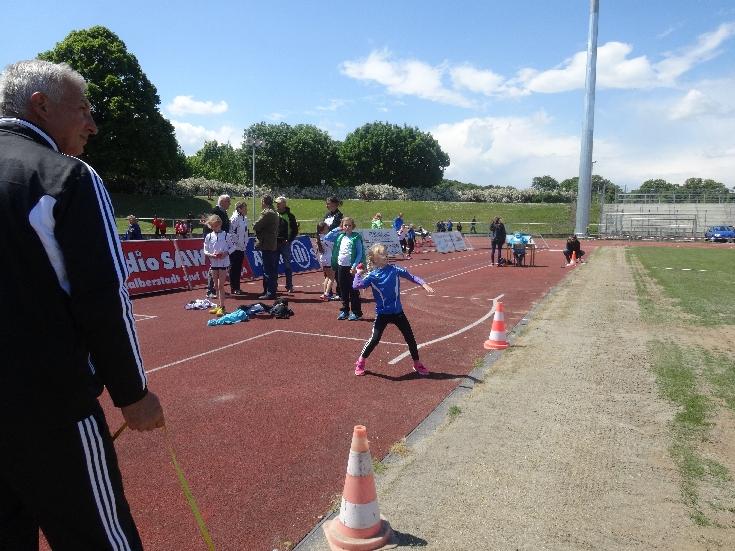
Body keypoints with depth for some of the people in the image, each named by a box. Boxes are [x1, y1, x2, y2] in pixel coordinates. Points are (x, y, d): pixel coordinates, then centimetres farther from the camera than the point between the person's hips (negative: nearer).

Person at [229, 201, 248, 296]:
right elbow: (231, 233, -17)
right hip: (234, 248, -8)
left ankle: (237, 288, 21)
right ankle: (233, 289, 6)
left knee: (239, 268, 13)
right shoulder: (234, 218, -14)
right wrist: (236, 244, -14)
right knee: (234, 268, 0)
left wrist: (245, 245, 13)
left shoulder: (244, 218, 12)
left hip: (241, 248, 8)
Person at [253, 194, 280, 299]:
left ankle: (270, 293, -2)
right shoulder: (275, 213, 16)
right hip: (274, 245, 10)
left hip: (267, 246, -10)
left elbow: (255, 226, -16)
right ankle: (270, 291, 22)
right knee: (272, 270, 14)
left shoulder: (266, 213, -15)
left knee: (268, 270, -5)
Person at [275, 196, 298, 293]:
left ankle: (289, 286, 7)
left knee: (287, 265, 0)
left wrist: (289, 240, -9)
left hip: (285, 244, -3)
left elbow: (295, 230, 1)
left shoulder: (290, 216, 0)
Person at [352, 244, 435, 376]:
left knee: (410, 338, 7)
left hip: (398, 312, 3)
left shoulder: (394, 269, -3)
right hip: (382, 314, -2)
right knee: (375, 339, -3)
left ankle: (417, 364, 27)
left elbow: (411, 276, -3)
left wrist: (423, 283, -15)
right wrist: (358, 273, -14)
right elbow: (356, 286, -16)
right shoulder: (371, 276, -7)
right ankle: (360, 363, 19)